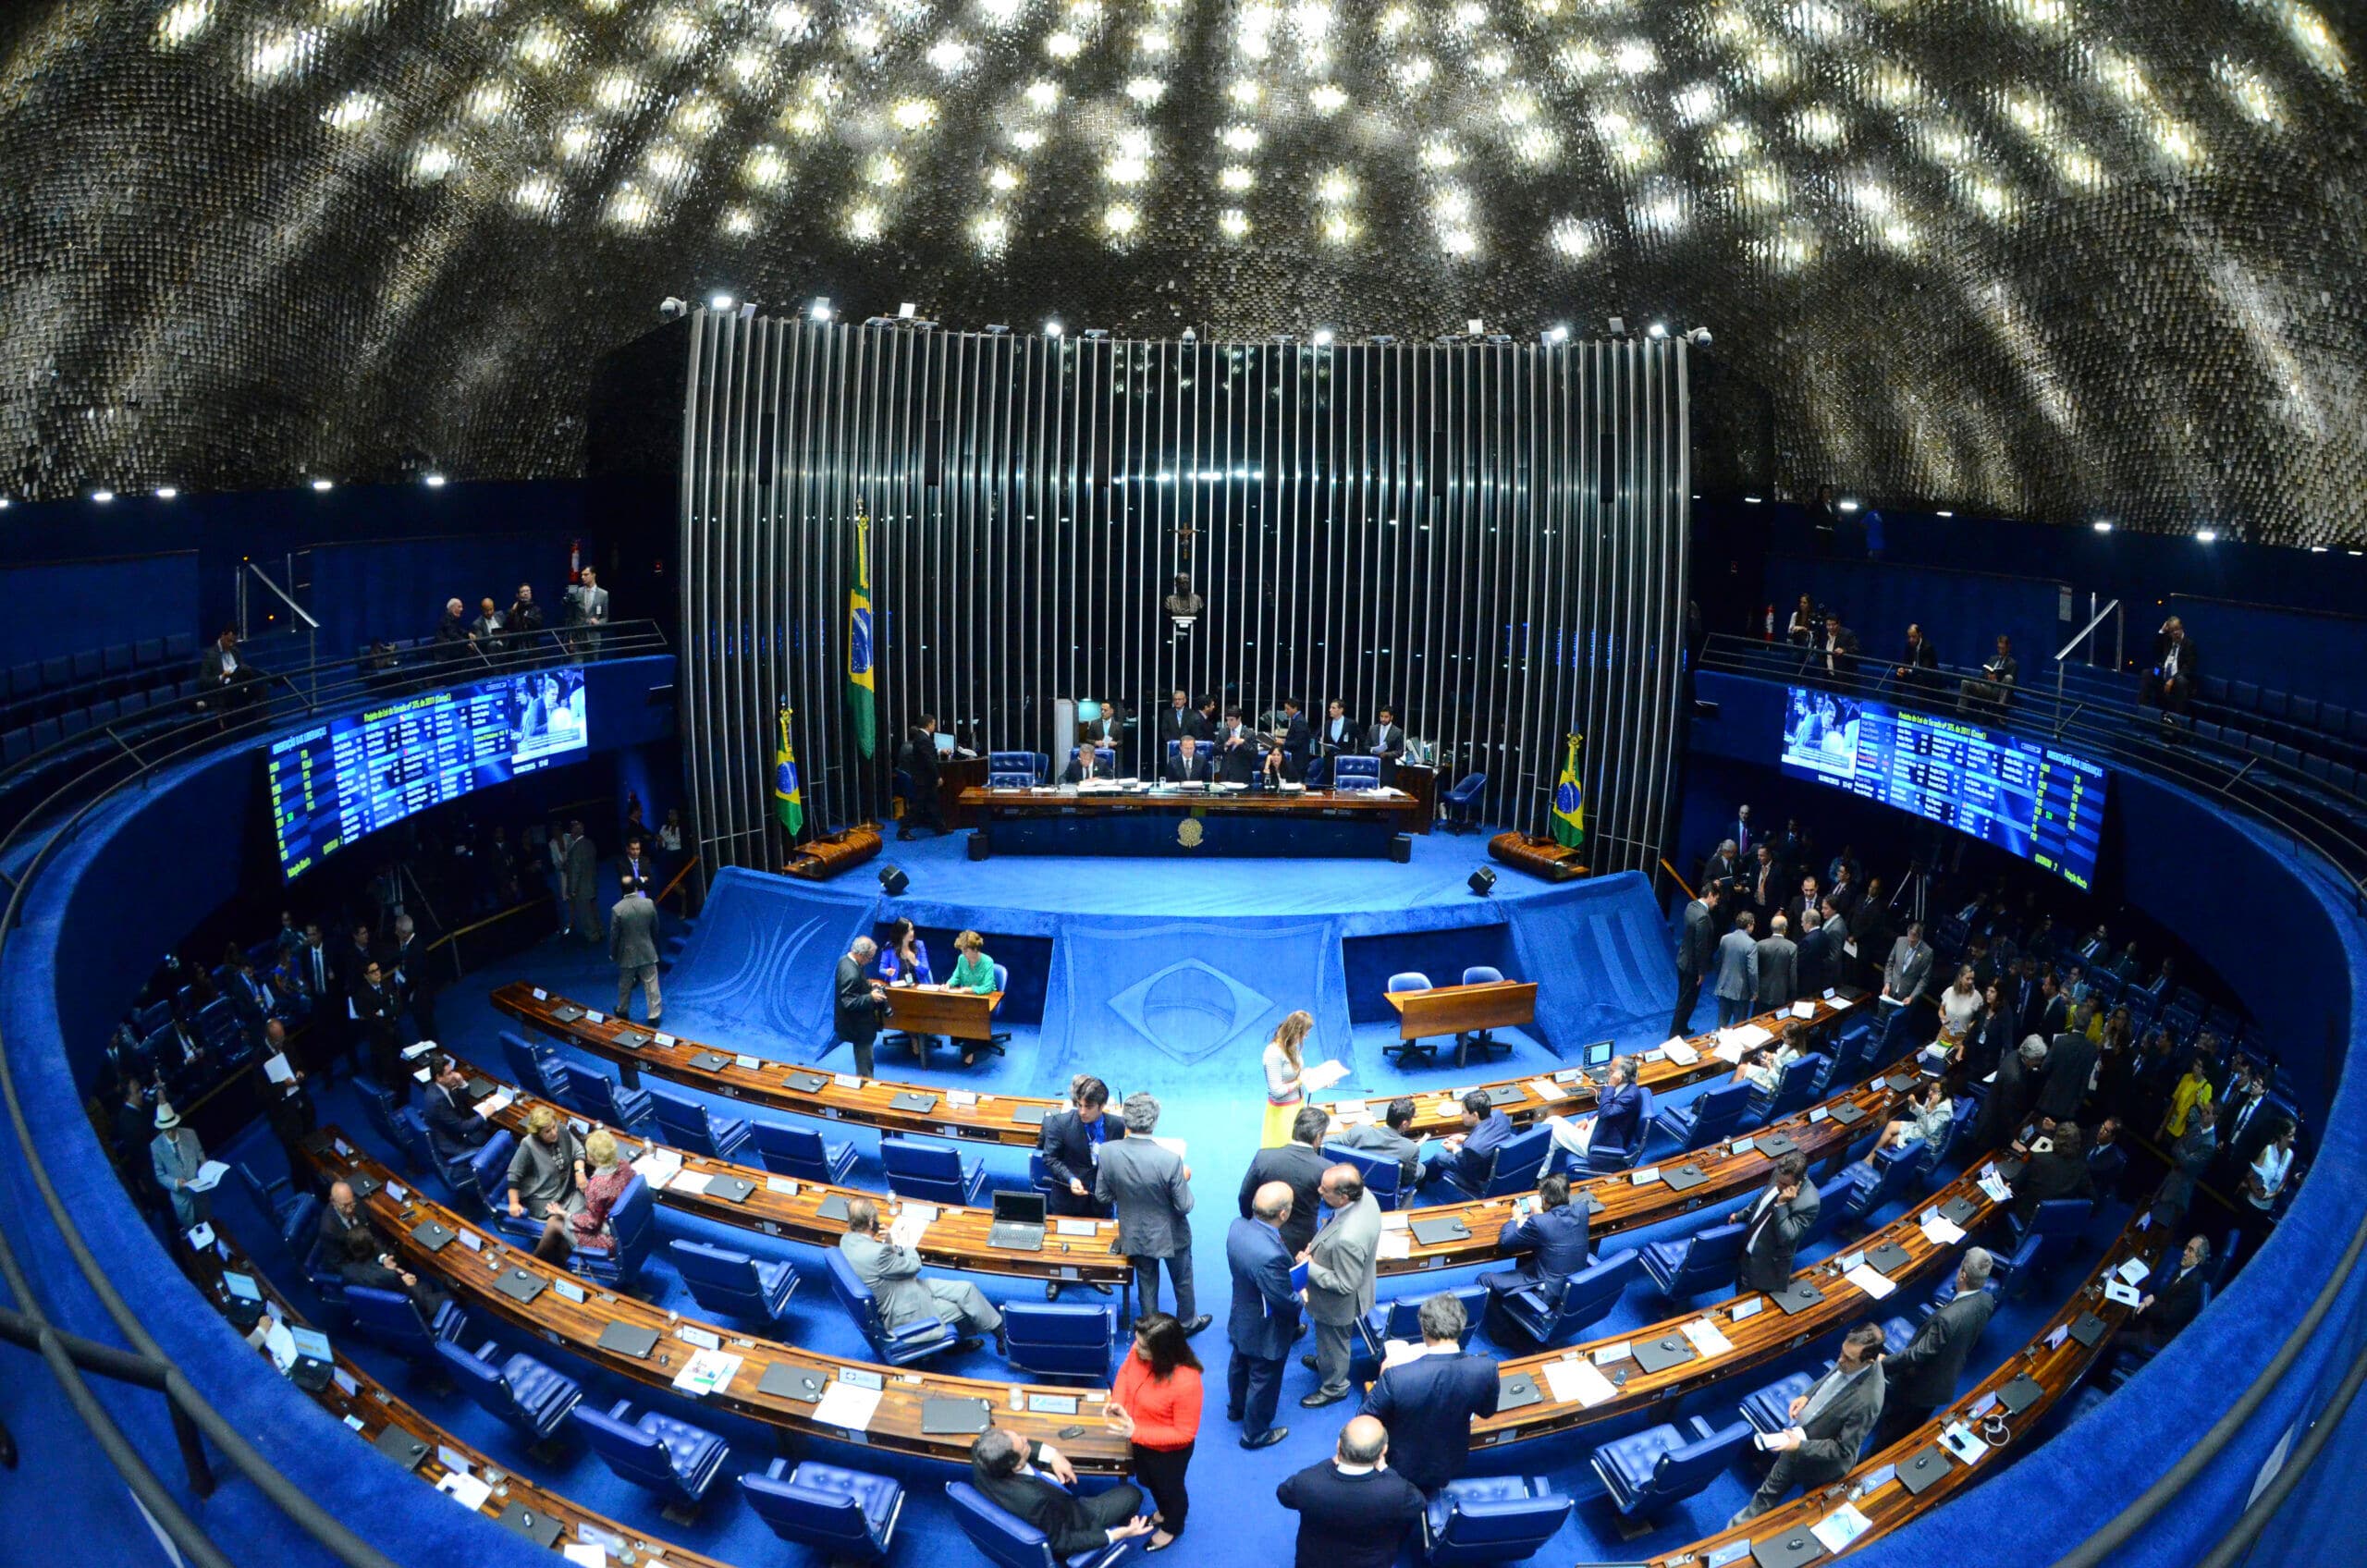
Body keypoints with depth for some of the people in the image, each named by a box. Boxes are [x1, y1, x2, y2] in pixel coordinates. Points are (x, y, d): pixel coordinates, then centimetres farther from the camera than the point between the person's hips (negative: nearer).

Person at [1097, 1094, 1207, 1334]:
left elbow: (1102, 1196, -10)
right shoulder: (1170, 1160, -33)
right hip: (1169, 1235, -2)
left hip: (1135, 1235, 2)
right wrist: (1184, 1180, -4)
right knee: (1182, 1281, 27)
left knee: (1146, 1283, 26)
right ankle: (1187, 1323, 49)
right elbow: (1184, 1206, -22)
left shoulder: (1107, 1152, -24)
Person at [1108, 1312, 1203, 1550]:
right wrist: (1117, 1403, -19)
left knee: (1169, 1488, 26)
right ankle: (1163, 1512, 65)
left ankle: (1172, 1527, 58)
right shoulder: (1139, 1351, -24)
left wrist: (1136, 1432, -32)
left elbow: (1184, 1433, -30)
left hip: (1169, 1450, -6)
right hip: (1141, 1440, 6)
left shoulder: (1186, 1383, -41)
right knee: (1149, 1481, 33)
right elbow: (1125, 1371, -1)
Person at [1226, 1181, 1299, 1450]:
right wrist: (1302, 1298, -8)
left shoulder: (1238, 1226, -20)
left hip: (1241, 1317, 7)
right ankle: (1255, 1433, 43)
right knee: (1263, 1380, 19)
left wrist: (1294, 1262, -3)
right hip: (1266, 1331, -7)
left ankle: (1236, 1408, 59)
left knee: (1240, 1365, 32)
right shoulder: (1272, 1256, -44)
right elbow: (1285, 1302, -30)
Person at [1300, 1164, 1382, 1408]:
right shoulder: (1364, 1196, -22)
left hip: (1338, 1304, -7)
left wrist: (1310, 1267, -21)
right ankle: (1325, 1361, 63)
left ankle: (1334, 1388, 49)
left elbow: (1345, 1284, -30)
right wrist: (1317, 1246, -6)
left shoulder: (1347, 1239, -46)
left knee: (1333, 1344, 23)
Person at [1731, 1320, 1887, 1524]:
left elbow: (1843, 1450, -28)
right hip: (1802, 1429, 6)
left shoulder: (1867, 1400, -40)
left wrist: (1800, 1446, -32)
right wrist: (1806, 1396, -9)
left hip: (1816, 1460, -6)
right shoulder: (1851, 1359, -19)